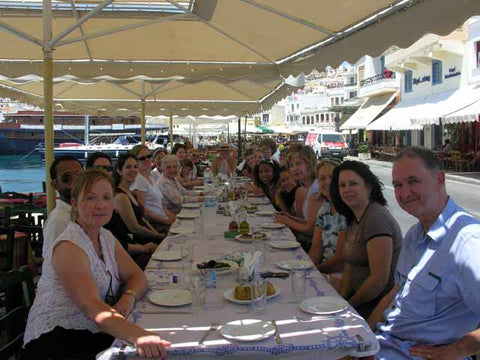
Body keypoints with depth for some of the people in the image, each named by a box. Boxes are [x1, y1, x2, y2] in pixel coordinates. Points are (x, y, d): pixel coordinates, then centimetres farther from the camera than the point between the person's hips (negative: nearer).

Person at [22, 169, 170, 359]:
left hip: (96, 337, 7)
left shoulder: (106, 238, 9)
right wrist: (136, 335, -43)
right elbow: (91, 306, -28)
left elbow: (137, 276, 8)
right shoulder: (68, 247, -16)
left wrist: (128, 298, -16)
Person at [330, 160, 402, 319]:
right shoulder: (353, 219, 9)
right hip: (361, 297, 8)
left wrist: (349, 305, -13)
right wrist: (342, 298, -1)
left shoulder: (376, 218, -21)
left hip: (380, 304, -8)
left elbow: (380, 278, -24)